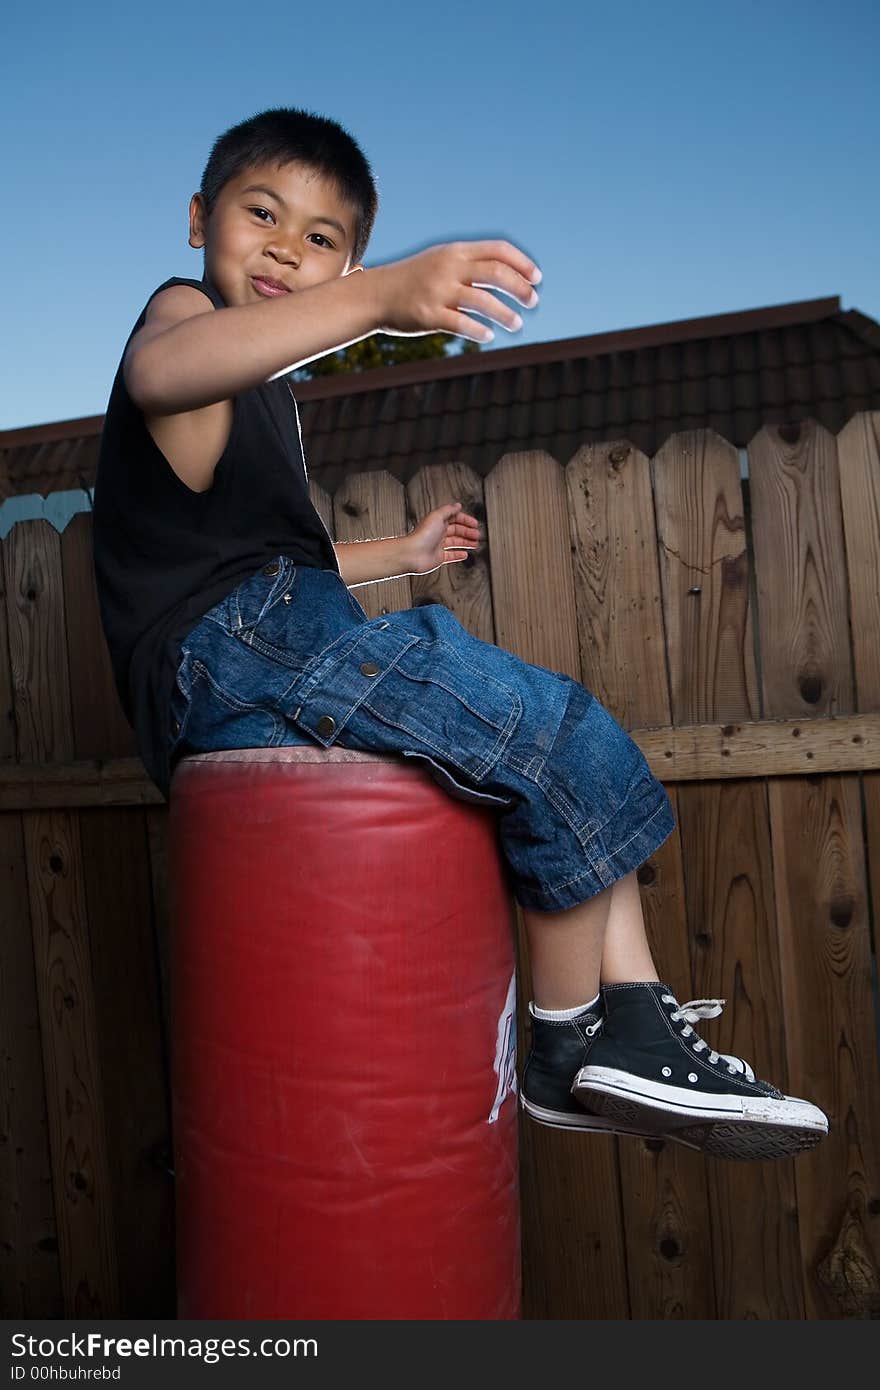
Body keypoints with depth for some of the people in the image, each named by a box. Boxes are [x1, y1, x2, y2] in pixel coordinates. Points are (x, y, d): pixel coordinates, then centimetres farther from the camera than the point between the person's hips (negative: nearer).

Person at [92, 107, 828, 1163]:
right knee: (558, 738, -19)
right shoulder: (180, 310, 0)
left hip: (285, 647, 10)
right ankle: (572, 1055, -4)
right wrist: (380, 298, -43)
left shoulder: (259, 394, 30)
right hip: (226, 648, -10)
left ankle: (635, 1022, 2)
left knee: (570, 741, 7)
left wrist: (404, 554, 37)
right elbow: (160, 371, -28)